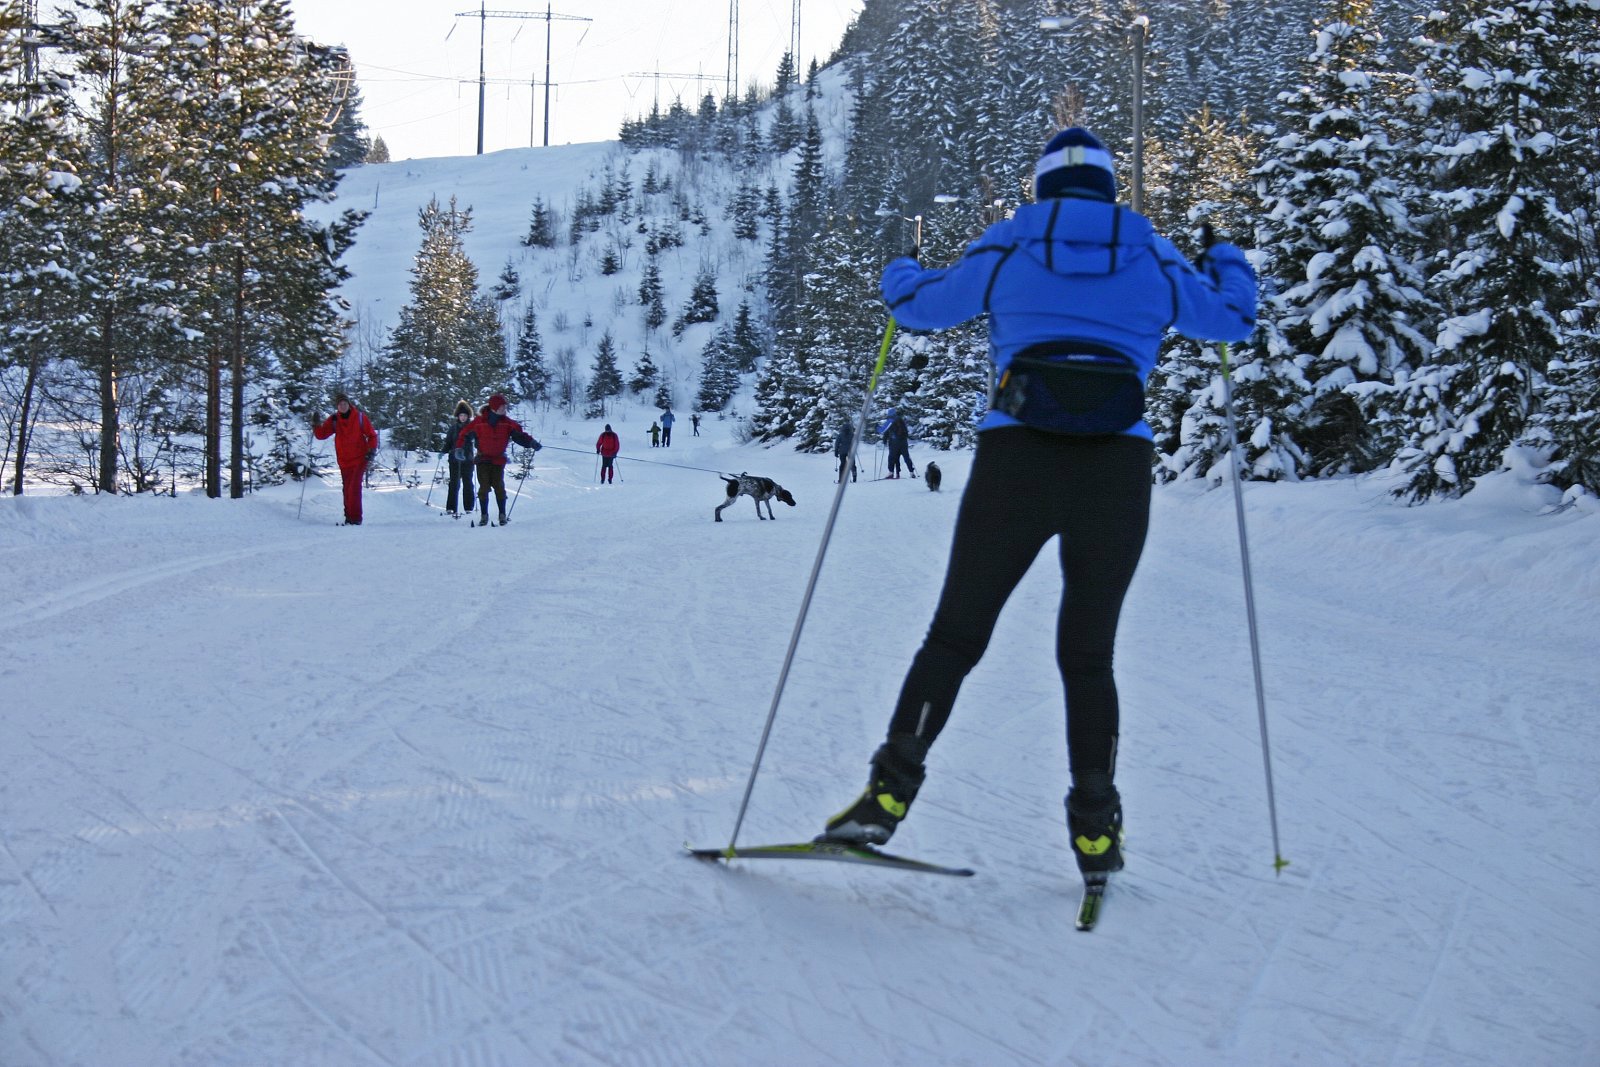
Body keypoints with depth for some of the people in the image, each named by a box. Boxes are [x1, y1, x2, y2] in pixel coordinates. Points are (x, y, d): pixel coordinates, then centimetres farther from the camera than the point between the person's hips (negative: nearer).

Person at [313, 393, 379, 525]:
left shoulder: (359, 417, -4)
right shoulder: (334, 420, 1)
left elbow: (372, 435, 3)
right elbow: (321, 435, -3)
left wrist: (372, 450, -9)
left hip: (359, 459, -3)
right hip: (344, 460, 3)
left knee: (354, 487, -13)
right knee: (347, 489, 8)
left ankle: (355, 518, -12)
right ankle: (349, 516, 16)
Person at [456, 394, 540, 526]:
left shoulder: (507, 422, 0)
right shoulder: (479, 421, -6)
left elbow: (519, 434, 0)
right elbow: (465, 434, -1)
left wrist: (531, 442, -15)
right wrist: (460, 448, -11)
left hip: (499, 460, 1)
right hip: (483, 459, -1)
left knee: (499, 486, -3)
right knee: (484, 487, -1)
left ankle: (503, 515, 8)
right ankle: (484, 515, 8)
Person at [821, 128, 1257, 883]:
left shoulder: (1006, 248, 9)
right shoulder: (1153, 259, 12)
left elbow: (922, 305, 19)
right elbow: (1233, 317, 26)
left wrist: (899, 275, 43)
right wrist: (1227, 264, 48)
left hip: (1014, 461, -1)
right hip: (1119, 470, 1)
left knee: (955, 636, 7)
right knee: (1088, 654, 12)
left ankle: (892, 790, -2)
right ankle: (1095, 830, 12)